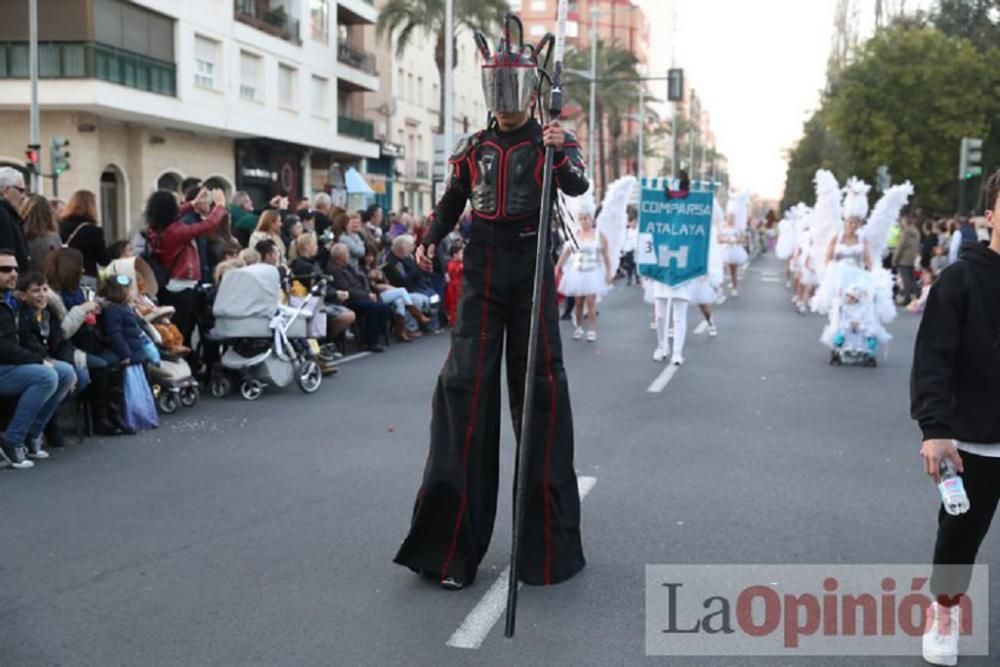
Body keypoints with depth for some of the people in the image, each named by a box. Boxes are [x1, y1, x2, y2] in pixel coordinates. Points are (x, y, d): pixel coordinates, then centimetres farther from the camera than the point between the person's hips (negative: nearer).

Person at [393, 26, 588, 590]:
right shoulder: (473, 150, 12)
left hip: (531, 275, -3)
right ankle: (452, 538, -1)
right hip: (481, 276, 3)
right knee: (465, 384, -4)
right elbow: (453, 201, 21)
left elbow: (578, 186, -16)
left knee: (539, 384, 0)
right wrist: (431, 240, 3)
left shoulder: (554, 142, 2)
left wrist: (560, 157, -36)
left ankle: (548, 537, 13)